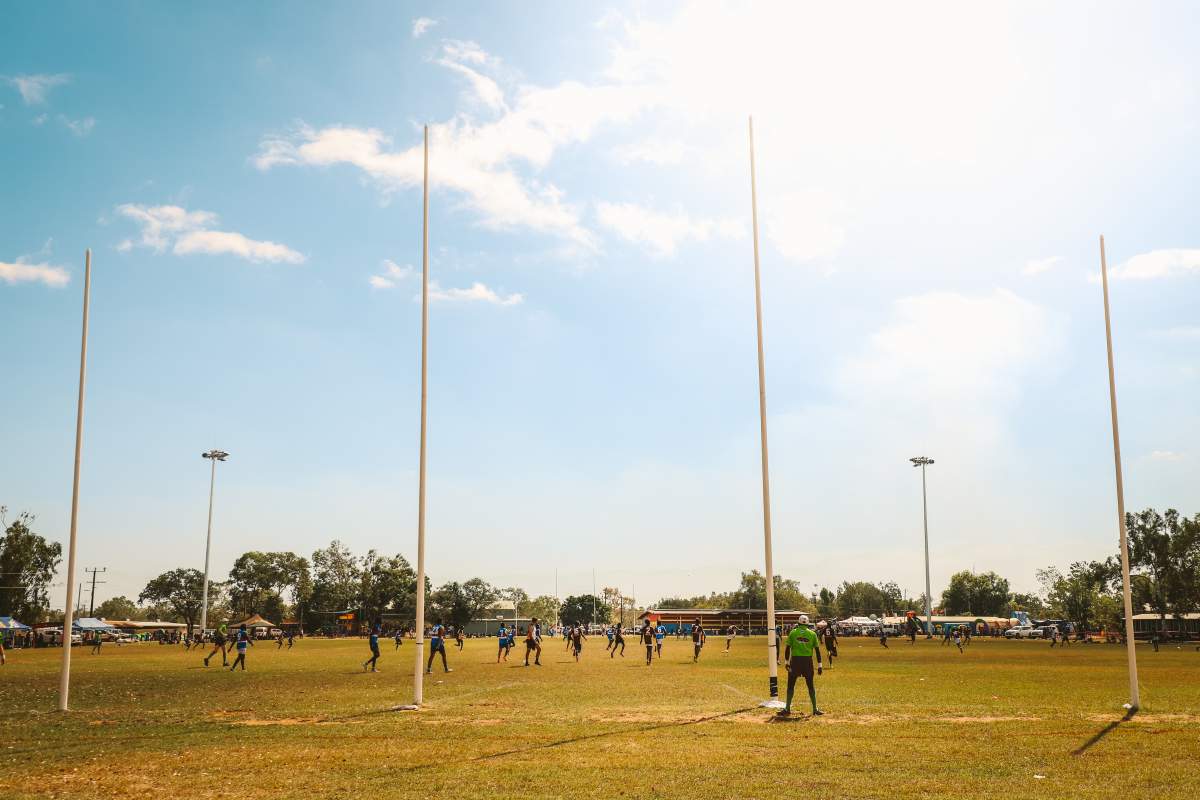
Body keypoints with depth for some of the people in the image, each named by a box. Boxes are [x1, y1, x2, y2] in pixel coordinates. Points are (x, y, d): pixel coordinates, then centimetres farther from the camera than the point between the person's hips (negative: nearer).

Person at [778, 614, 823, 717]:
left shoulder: (792, 633, 0)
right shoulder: (812, 634, 2)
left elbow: (788, 648, -2)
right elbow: (817, 650, 2)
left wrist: (787, 662, 4)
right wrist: (819, 665, 6)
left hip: (795, 660, -1)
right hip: (808, 661, 1)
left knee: (791, 685, 8)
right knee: (810, 685, 12)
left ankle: (787, 708, 6)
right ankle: (815, 709, 14)